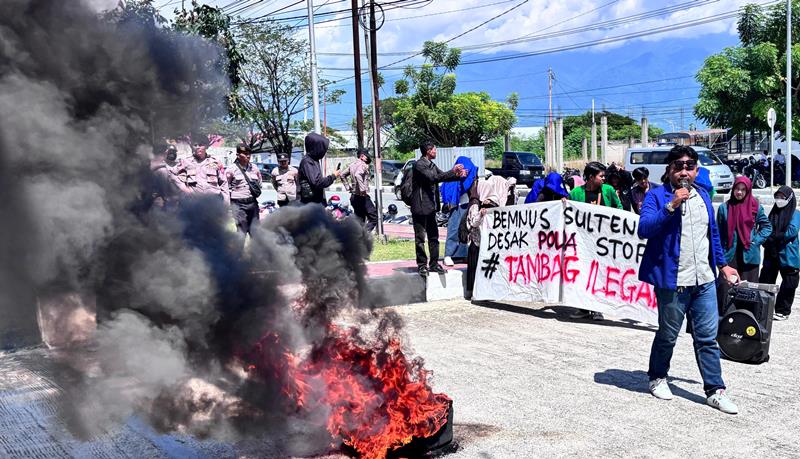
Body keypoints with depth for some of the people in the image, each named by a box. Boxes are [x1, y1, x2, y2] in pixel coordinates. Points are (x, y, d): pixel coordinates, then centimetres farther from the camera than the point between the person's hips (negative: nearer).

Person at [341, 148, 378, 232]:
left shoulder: (353, 164, 14)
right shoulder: (363, 165, -13)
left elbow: (343, 175, 24)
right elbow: (357, 175, -32)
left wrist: (348, 187, 21)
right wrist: (363, 189, -30)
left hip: (353, 196, 9)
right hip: (362, 196, -9)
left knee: (359, 219, 15)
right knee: (374, 217, -5)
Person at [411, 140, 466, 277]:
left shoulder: (432, 165, 14)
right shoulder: (419, 165, -13)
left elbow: (442, 177, 18)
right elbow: (433, 178, -23)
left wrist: (458, 175, 2)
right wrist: (452, 171, -20)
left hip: (431, 207, 9)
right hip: (420, 207, -9)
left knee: (433, 236, 11)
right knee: (420, 238, 0)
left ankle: (434, 263, 18)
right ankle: (422, 265, 7)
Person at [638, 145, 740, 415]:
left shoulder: (703, 197, 13)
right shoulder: (656, 196, -6)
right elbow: (644, 229, -20)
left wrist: (722, 264, 23)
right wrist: (671, 206, -26)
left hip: (704, 281, 5)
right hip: (673, 281, -5)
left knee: (708, 337, 6)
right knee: (668, 335, 10)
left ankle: (715, 390, 13)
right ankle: (658, 378, 30)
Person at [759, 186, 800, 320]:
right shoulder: (773, 213, 11)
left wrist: (773, 237, -11)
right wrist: (768, 241, -9)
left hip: (788, 256, -5)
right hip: (771, 254, 5)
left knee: (788, 285, 4)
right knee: (765, 281, 8)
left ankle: (783, 311, 15)